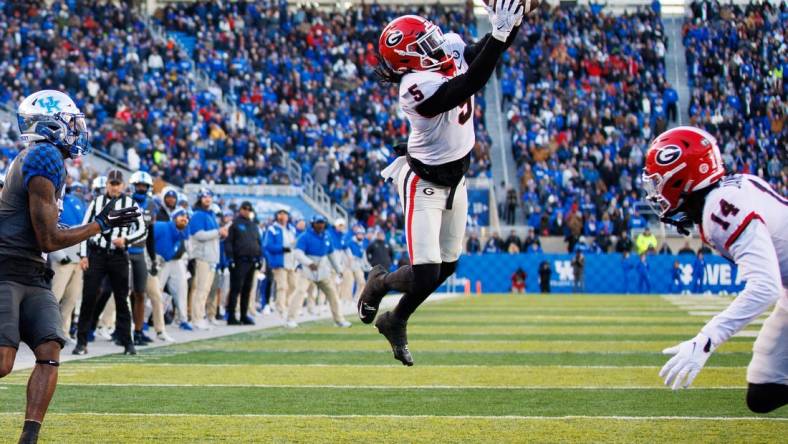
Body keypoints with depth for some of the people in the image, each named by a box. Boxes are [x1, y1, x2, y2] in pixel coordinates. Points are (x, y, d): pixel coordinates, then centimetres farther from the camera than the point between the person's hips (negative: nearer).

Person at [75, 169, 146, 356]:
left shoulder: (130, 204, 5)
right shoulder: (97, 202, 6)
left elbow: (142, 230, 6)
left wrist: (126, 239, -12)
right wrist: (83, 255, 0)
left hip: (119, 256, 0)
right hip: (96, 254, 0)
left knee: (121, 299, 4)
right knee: (89, 297, -5)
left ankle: (127, 342, 11)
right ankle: (81, 342, -1)